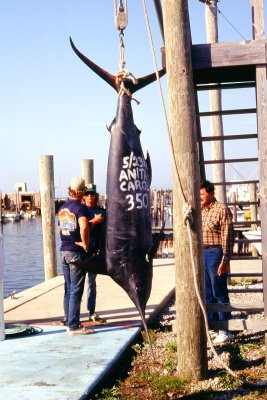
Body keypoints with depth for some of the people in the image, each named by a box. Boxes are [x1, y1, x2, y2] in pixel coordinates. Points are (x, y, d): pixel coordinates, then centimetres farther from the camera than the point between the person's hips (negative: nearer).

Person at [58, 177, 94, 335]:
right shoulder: (81, 208, -15)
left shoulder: (62, 208, 10)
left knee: (68, 289, 14)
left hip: (64, 251, 8)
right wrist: (85, 245, -19)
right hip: (76, 252, -8)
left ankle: (69, 322, 21)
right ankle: (74, 326, 0)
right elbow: (84, 227, -31)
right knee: (76, 291, -3)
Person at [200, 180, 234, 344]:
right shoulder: (201, 211, 13)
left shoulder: (221, 209, -9)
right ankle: (212, 328, 22)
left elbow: (228, 237, -13)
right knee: (207, 294, 13)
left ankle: (225, 331, 5)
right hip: (201, 253, 8)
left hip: (215, 253, -7)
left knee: (219, 293, -2)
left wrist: (225, 261, -18)